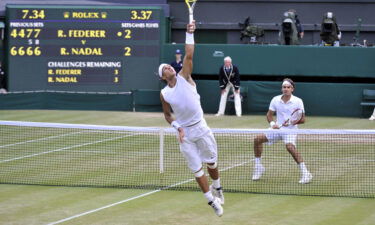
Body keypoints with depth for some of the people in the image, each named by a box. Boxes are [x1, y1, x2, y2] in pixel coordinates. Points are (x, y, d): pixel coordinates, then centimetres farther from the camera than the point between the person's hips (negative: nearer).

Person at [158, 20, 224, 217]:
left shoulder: (183, 77, -3)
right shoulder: (164, 94, 0)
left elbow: (188, 55, -14)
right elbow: (167, 115, 11)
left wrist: (189, 34, -20)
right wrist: (177, 127, -5)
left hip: (200, 127, 0)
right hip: (184, 134, 0)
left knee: (211, 162, 9)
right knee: (196, 169, 1)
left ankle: (217, 188, 38)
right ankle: (212, 200, 12)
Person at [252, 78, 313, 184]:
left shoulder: (298, 101, -9)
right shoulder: (276, 100, 1)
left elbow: (302, 119, -8)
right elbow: (269, 114, 9)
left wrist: (292, 122, -24)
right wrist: (272, 123, -11)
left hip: (290, 130, -5)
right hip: (278, 128, 5)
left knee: (290, 146, -33)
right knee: (258, 139, -6)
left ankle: (305, 173, -31)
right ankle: (258, 166, 13)